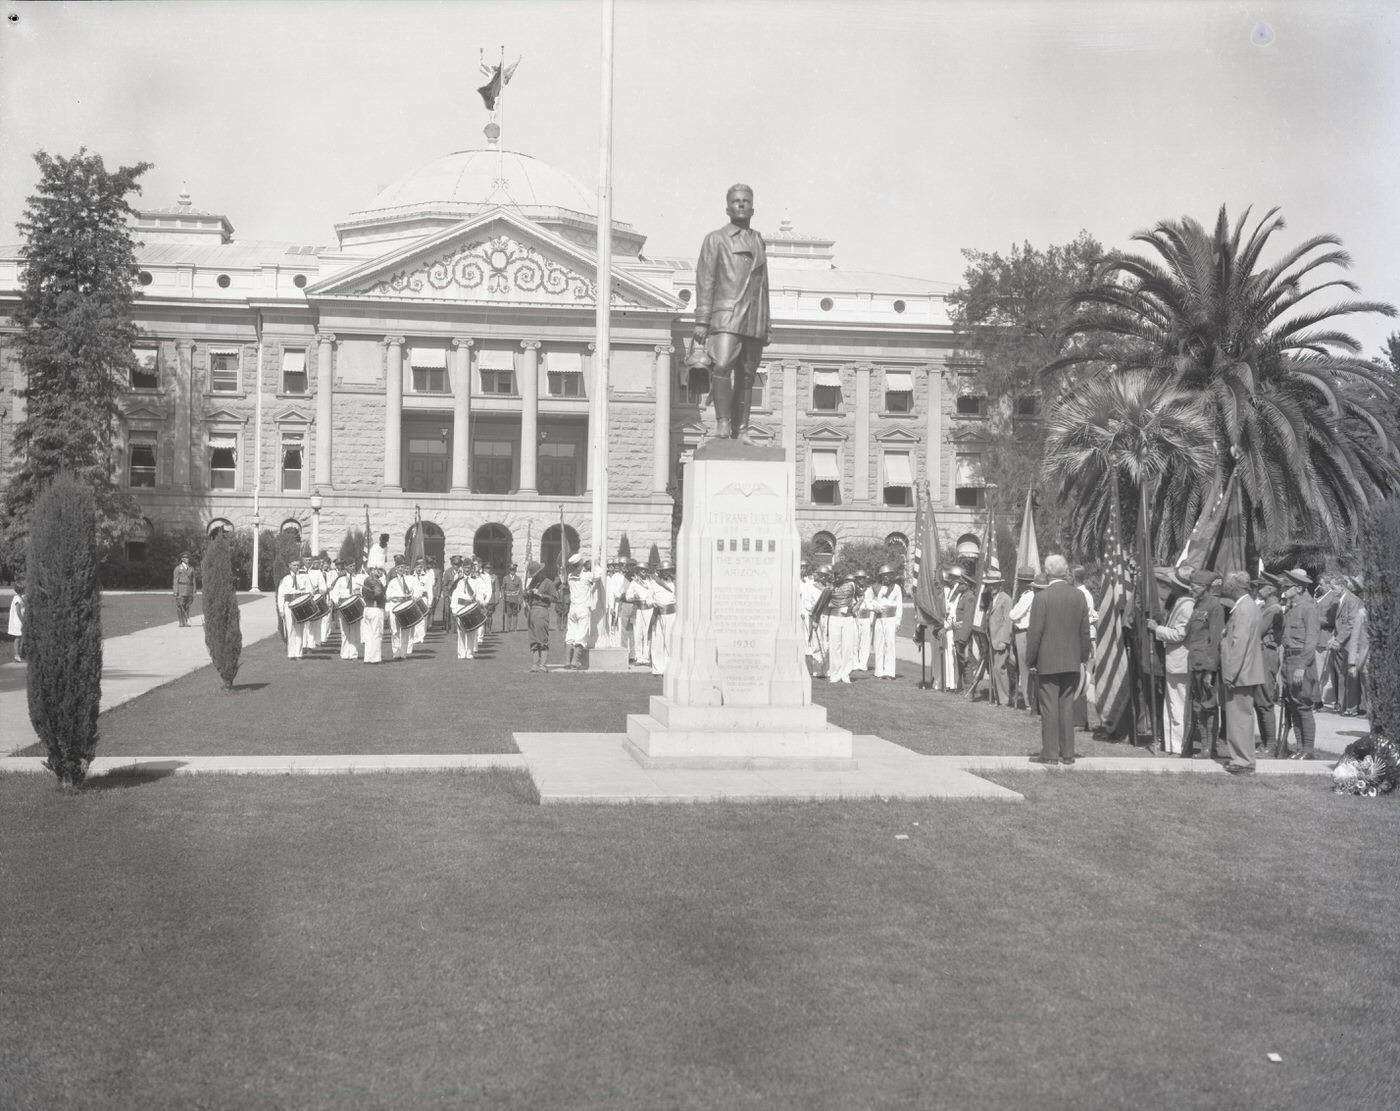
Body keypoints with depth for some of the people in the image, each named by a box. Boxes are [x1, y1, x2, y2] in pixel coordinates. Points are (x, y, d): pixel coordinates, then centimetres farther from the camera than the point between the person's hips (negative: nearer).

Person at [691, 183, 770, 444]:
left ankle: (741, 430, 7)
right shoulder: (715, 239, 7)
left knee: (746, 376, 3)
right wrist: (701, 321, -7)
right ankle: (722, 422, -17)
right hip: (726, 315, -4)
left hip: (754, 321, 4)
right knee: (722, 366, -23)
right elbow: (705, 282, 1)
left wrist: (766, 324, 19)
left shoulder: (758, 241, 19)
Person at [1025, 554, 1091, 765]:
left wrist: (1031, 661, -2)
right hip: (1072, 662, 4)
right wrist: (1083, 658, 16)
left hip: (1047, 662, -4)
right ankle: (1067, 753, 13)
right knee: (1067, 706, 10)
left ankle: (1050, 754, 2)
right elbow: (1085, 631, 7)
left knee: (1049, 707, 0)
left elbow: (1035, 632, -10)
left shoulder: (1042, 597, -11)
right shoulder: (1079, 596, 3)